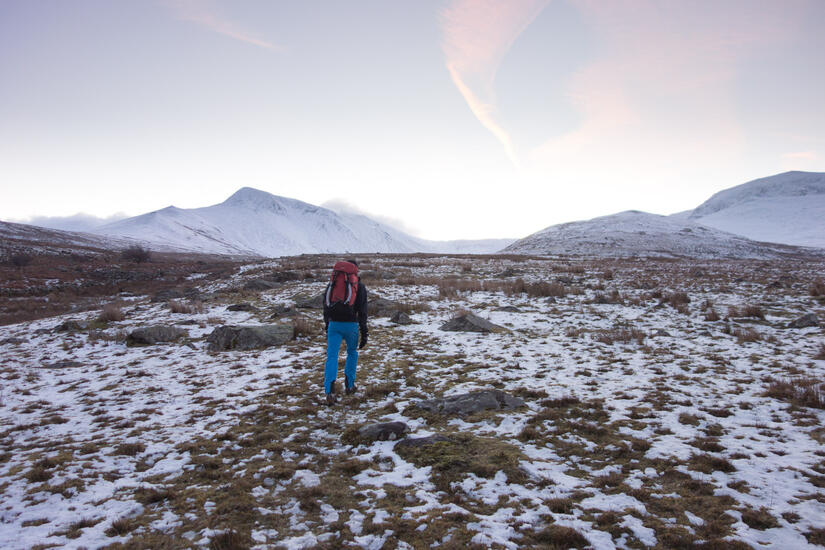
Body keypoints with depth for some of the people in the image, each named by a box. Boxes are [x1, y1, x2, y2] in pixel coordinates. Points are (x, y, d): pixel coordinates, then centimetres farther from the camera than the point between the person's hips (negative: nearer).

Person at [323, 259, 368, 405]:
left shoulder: (333, 283, 9)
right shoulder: (359, 286, 1)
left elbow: (326, 306, 12)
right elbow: (362, 311, -4)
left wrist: (327, 325, 21)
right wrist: (364, 333, -1)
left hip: (334, 324, 1)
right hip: (351, 324, -1)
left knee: (332, 356, -2)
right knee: (352, 353, 23)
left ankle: (330, 391, -18)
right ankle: (349, 385, 24)